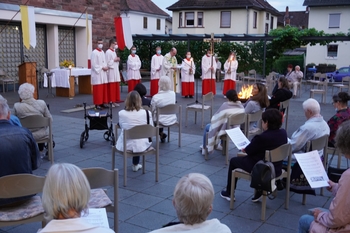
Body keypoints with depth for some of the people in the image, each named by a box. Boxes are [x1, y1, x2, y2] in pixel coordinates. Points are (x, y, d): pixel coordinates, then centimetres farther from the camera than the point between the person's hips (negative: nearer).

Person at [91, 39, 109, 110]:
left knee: (104, 88, 8)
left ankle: (102, 103, 14)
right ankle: (97, 104, -2)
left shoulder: (102, 52, 15)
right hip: (97, 73, -8)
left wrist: (106, 67, -2)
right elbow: (94, 64, -15)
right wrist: (102, 68, -16)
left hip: (103, 74, 8)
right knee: (98, 89, -6)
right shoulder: (94, 52, -10)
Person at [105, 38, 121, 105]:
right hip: (111, 71, -9)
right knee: (111, 87, -5)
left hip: (115, 71, 9)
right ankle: (111, 101, 0)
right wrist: (114, 60, -12)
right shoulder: (108, 52, -12)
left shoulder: (114, 51, 15)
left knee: (116, 86, 10)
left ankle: (115, 100, 16)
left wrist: (117, 60, 4)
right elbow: (107, 63, -16)